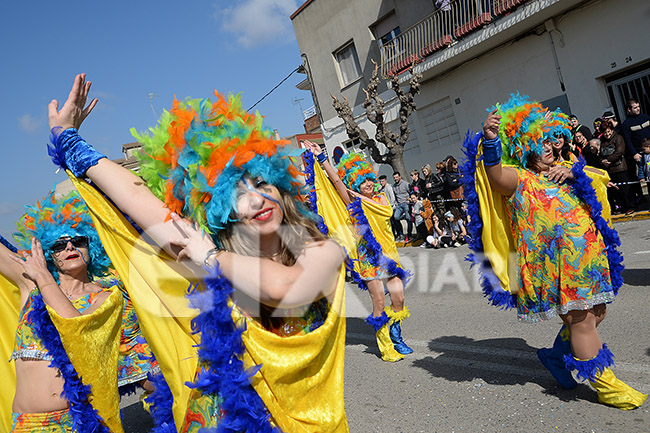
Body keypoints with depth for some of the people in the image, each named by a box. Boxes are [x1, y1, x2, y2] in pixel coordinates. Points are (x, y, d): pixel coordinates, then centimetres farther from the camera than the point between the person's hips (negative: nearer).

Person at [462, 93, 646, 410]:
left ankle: (558, 355, 35)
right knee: (581, 321, -1)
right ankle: (606, 386, 15)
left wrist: (573, 173, -7)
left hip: (589, 255, 8)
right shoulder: (519, 179, -8)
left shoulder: (562, 170, 16)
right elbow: (495, 175, -29)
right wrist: (490, 139, -46)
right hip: (557, 263, -8)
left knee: (595, 312, 15)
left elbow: (598, 177, 13)